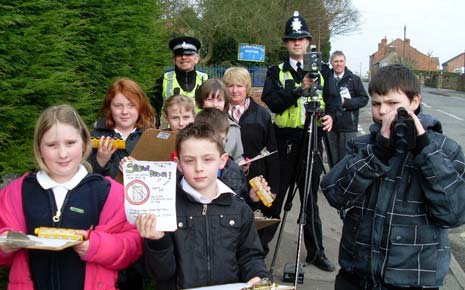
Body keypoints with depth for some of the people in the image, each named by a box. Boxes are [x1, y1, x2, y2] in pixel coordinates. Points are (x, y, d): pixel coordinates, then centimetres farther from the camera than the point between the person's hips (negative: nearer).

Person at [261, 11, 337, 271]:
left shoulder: (320, 72, 11)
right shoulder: (276, 72, 4)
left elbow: (333, 101, 6)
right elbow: (273, 102, -10)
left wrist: (331, 115, -15)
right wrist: (300, 88, -21)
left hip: (312, 140, 2)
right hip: (285, 140, -2)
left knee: (311, 198, 10)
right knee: (275, 197, 6)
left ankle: (316, 252, 19)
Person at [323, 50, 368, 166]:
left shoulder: (354, 79, 3)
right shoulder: (326, 79, 8)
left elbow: (364, 99, 0)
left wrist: (345, 102, -12)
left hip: (348, 126, -2)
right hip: (331, 126, 2)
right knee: (333, 160, 8)